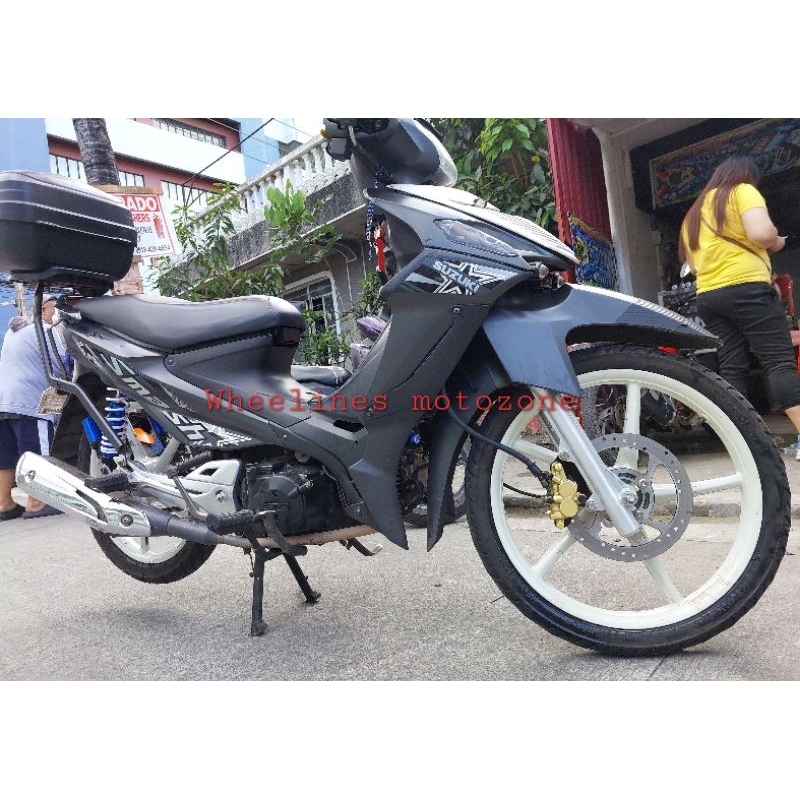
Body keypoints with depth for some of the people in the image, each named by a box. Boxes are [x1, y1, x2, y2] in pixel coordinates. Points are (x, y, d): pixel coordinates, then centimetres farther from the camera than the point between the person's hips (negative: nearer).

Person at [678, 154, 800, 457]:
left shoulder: (693, 213, 25)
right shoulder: (743, 192, 4)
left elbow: (692, 264, 26)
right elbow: (762, 233, -13)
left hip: (708, 297, 6)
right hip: (748, 288, -6)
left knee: (730, 370, 1)